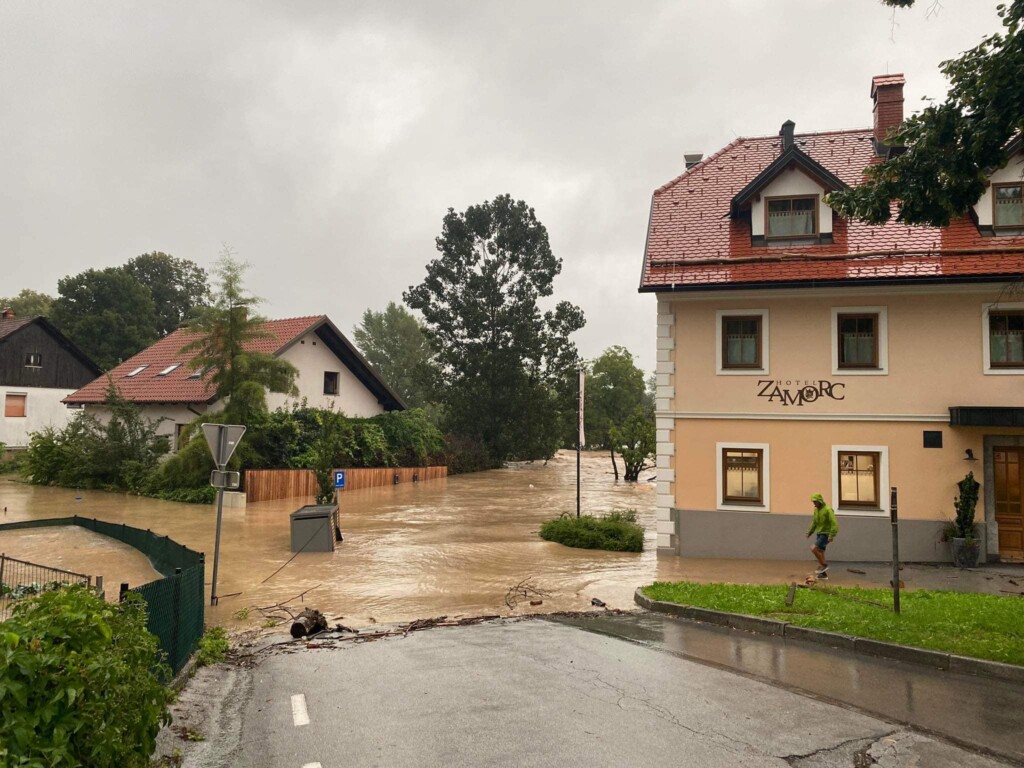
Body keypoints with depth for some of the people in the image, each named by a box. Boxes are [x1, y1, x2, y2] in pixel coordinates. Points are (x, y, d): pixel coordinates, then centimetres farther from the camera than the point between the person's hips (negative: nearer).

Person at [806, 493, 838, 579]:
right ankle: (823, 573, 15)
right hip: (819, 534, 8)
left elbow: (834, 523, -22)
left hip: (826, 534, -8)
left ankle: (824, 565, -3)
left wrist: (832, 535, -28)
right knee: (820, 552, 8)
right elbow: (814, 522, 21)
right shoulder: (816, 510, 9)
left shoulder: (828, 509, -16)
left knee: (814, 548, -18)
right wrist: (810, 532, 19)